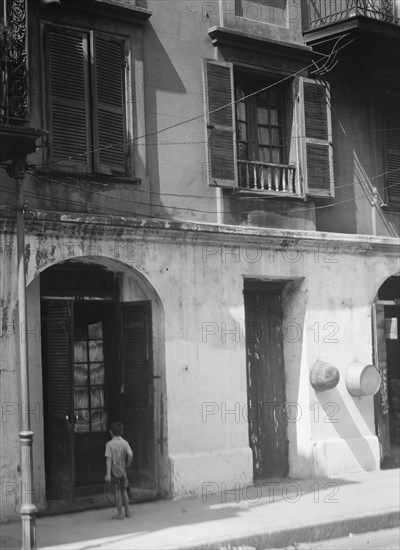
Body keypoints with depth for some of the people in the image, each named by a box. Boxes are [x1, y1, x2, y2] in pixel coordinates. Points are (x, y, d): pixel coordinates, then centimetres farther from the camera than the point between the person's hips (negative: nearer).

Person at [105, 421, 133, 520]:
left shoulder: (109, 444, -10)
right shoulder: (125, 443, -1)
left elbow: (109, 459, -14)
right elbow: (130, 455, -11)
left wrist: (108, 474, -14)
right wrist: (126, 465, 6)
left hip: (114, 470, -4)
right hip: (123, 470, 4)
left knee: (117, 492, 4)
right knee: (123, 490, 18)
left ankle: (120, 514, 6)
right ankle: (127, 511, 18)